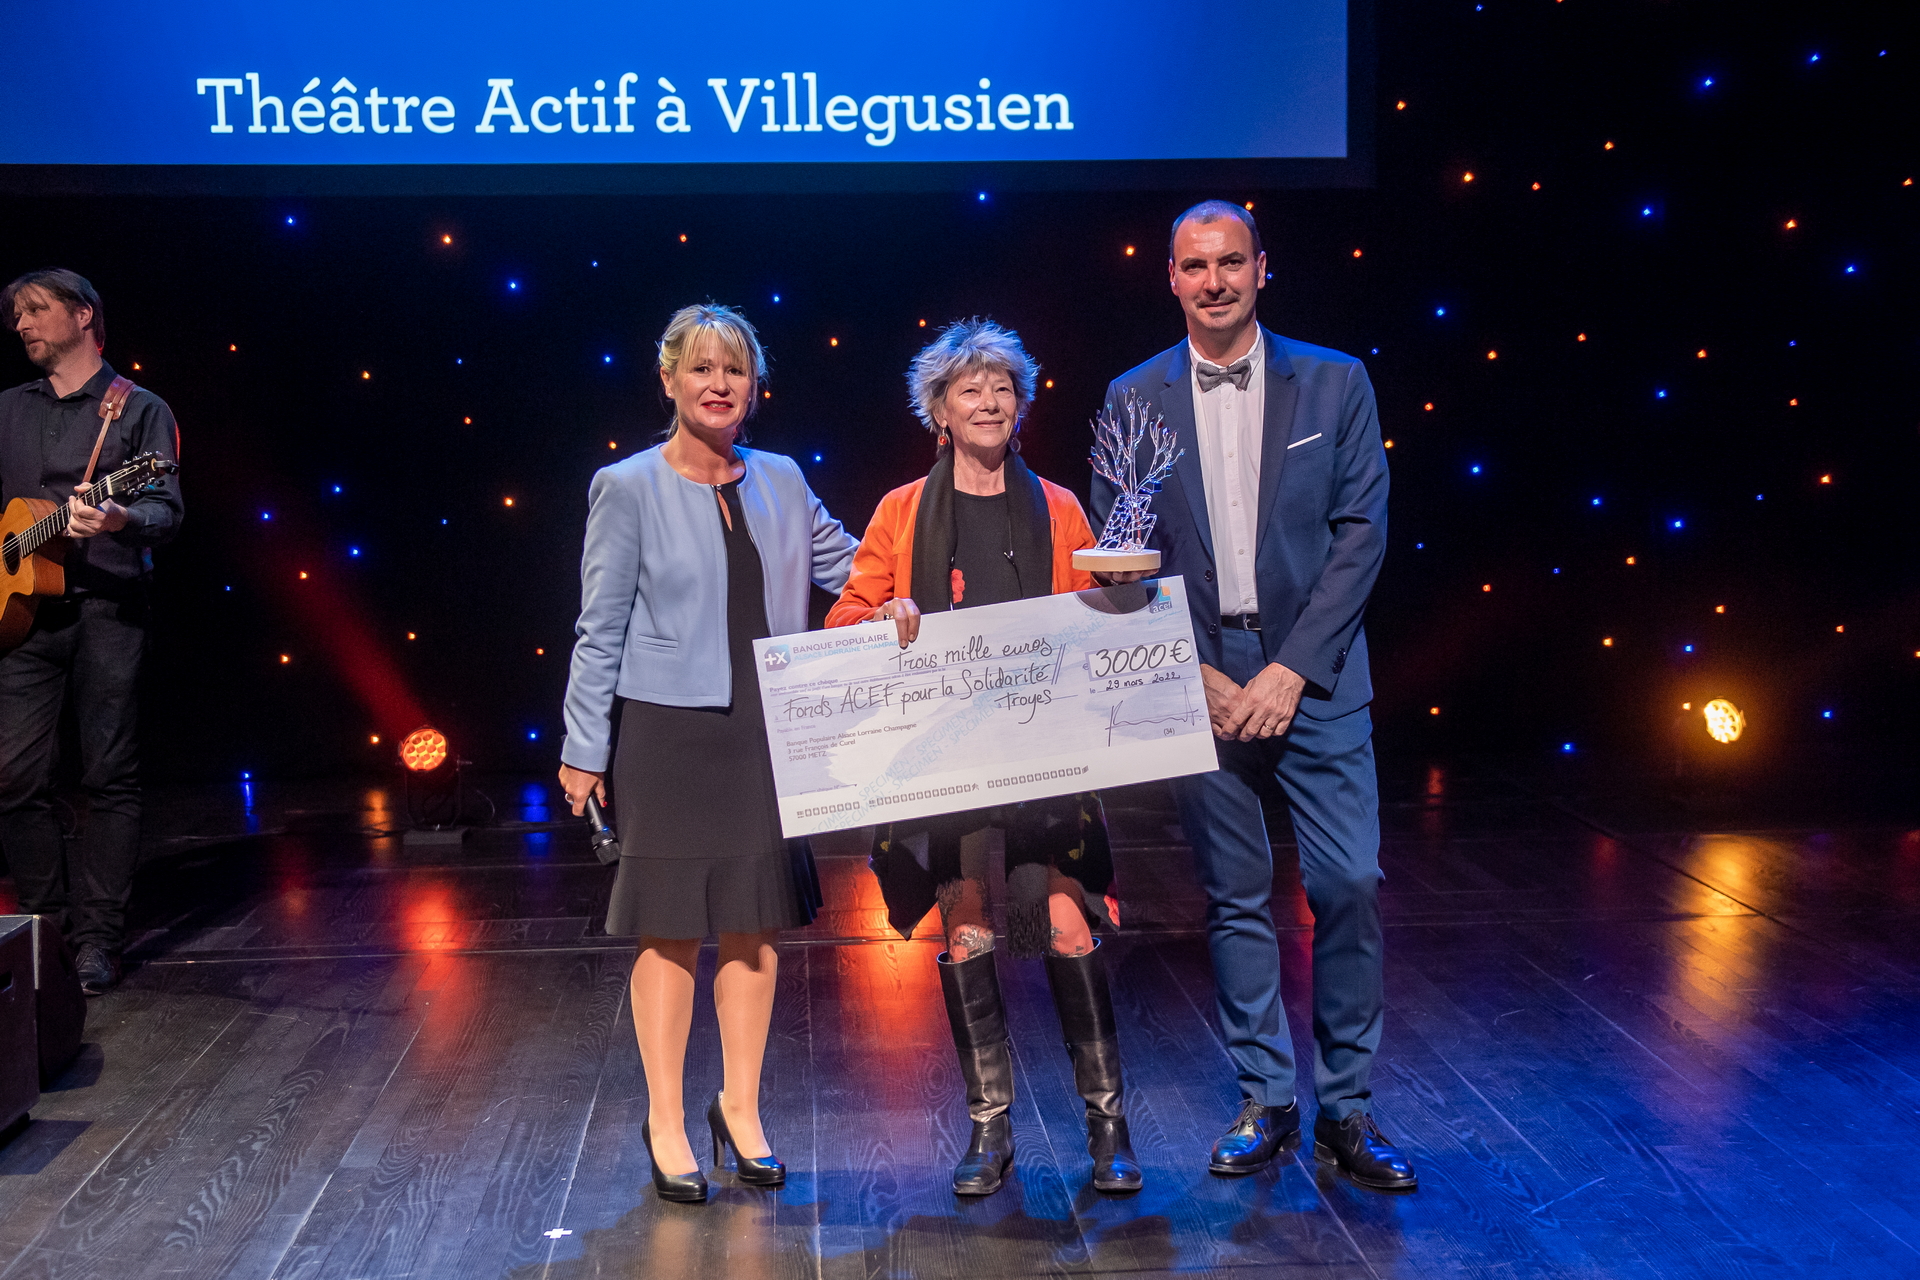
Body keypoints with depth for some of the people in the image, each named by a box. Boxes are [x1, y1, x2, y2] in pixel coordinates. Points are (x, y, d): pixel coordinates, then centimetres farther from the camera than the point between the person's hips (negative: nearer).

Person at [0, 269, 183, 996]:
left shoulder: (140, 409, 6)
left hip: (109, 608, -4)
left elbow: (167, 510, -4)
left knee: (109, 776, -4)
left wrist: (119, 520, -25)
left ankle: (98, 941, 0)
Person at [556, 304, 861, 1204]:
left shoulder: (782, 482, 7)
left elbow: (850, 566, 16)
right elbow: (601, 630, -3)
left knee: (756, 921, 9)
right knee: (672, 927, 2)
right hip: (668, 731, -4)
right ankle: (665, 1121, 17)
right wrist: (584, 749, -5)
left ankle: (740, 1106, 25)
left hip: (766, 730, 4)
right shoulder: (628, 489, -4)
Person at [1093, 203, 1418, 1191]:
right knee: (1235, 896, 7)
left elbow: (1361, 532, -2)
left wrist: (1293, 669, -10)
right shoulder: (1133, 399, 4)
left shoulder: (1335, 383, 3)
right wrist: (1195, 674, -6)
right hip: (1199, 678, 1)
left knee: (1350, 884, -3)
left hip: (1313, 677, 0)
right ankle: (1264, 1101, 19)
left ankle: (1345, 1108, 11)